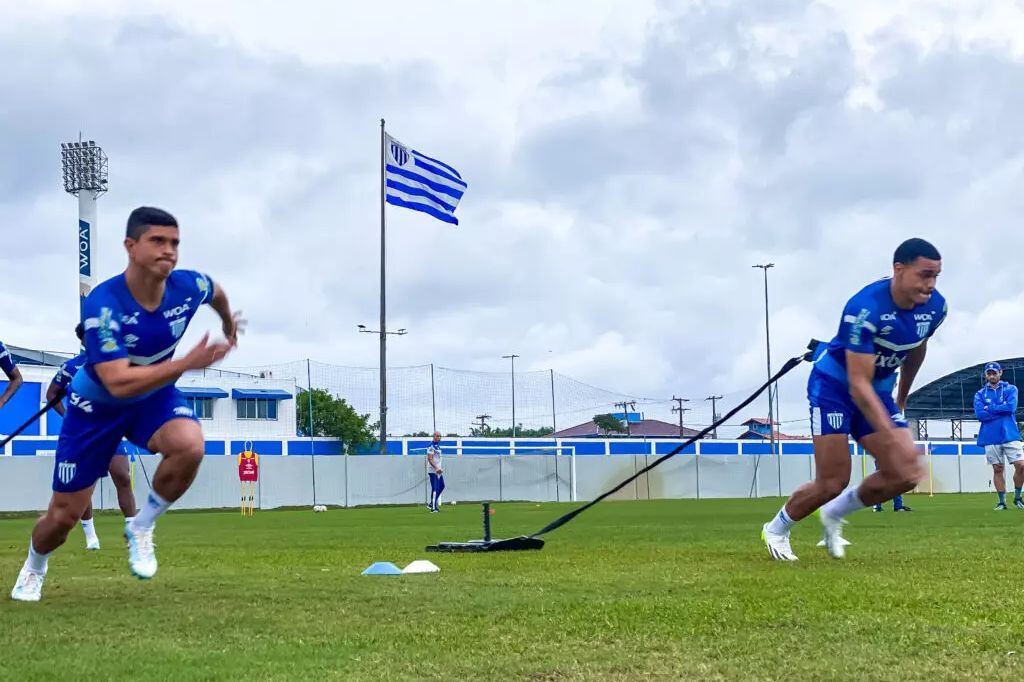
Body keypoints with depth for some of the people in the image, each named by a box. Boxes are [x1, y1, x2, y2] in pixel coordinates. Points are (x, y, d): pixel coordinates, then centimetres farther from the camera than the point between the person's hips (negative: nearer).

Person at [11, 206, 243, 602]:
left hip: (155, 396, 3)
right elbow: (118, 383, -41)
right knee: (65, 514, 5)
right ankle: (33, 569, 41)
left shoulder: (188, 286, -20)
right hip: (96, 406, -3)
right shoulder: (103, 304, -34)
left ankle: (141, 528, -6)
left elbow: (216, 293, 8)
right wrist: (186, 363, -47)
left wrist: (229, 324, 28)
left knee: (189, 446, -32)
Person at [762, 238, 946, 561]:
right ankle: (776, 530, 17)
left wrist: (901, 399, 21)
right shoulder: (865, 308, -33)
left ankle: (834, 514, 16)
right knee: (832, 483, -11)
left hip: (879, 390, 6)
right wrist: (894, 439, -40)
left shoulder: (935, 307, -12)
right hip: (834, 385, -6)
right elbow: (858, 384, -34)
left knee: (905, 475, -8)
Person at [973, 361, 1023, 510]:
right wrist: (1002, 410, -7)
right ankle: (1002, 501, 9)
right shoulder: (980, 394, 9)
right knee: (997, 469, 3)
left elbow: (1011, 407, -11)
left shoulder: (1010, 389, 7)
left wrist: (990, 408, -7)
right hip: (991, 437, 1)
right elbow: (979, 414, -7)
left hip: (1010, 435, -1)